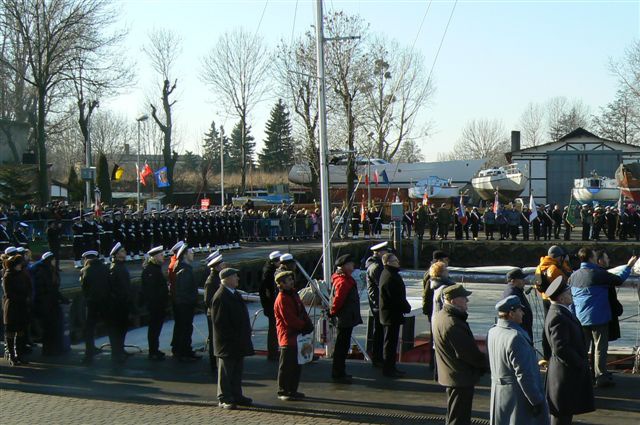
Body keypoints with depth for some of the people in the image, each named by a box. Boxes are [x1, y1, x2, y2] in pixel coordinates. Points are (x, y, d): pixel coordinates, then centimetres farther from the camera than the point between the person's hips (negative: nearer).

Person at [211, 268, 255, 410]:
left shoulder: (234, 294, 14)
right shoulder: (220, 297, -17)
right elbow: (219, 322, -20)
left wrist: (245, 335, 17)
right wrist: (231, 338, -19)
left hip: (239, 342, 9)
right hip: (227, 344, -9)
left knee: (237, 370, 14)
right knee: (225, 371, 0)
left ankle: (236, 395, 23)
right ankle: (224, 399, 7)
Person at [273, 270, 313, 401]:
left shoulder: (293, 294, 12)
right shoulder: (281, 299, -17)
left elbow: (302, 311, 13)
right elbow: (289, 320, -20)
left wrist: (308, 324, -3)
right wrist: (303, 325, -9)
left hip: (296, 335, 9)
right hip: (287, 337, -9)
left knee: (296, 365, 14)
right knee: (286, 366, -2)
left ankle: (292, 390, 23)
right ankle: (283, 392, 6)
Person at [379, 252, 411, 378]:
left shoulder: (391, 274, 13)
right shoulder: (389, 277, -21)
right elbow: (396, 298, -23)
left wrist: (406, 306, 10)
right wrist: (406, 307, -10)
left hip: (391, 314, 11)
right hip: (392, 314, -11)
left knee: (391, 341, 16)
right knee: (390, 341, -3)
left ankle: (390, 367, 23)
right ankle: (388, 368, 3)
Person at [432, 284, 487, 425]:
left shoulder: (440, 316, 5)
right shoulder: (453, 324, -28)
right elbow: (470, 353, -23)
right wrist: (486, 364, -6)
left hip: (451, 375, 10)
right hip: (461, 378, -10)